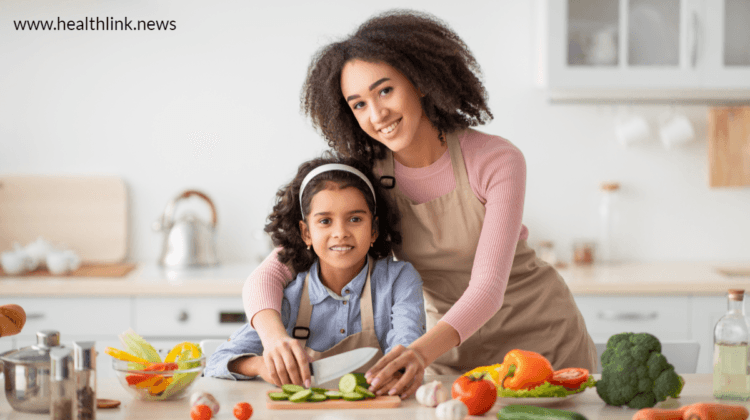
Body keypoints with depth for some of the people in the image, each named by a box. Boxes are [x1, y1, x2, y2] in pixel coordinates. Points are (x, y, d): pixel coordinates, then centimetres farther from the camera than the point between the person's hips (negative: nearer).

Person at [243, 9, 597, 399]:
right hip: (454, 353, 2)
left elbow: (487, 288, -28)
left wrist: (422, 352, -47)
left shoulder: (498, 162, -20)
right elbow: (268, 274, -19)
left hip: (545, 341, -2)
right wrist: (274, 334, -42)